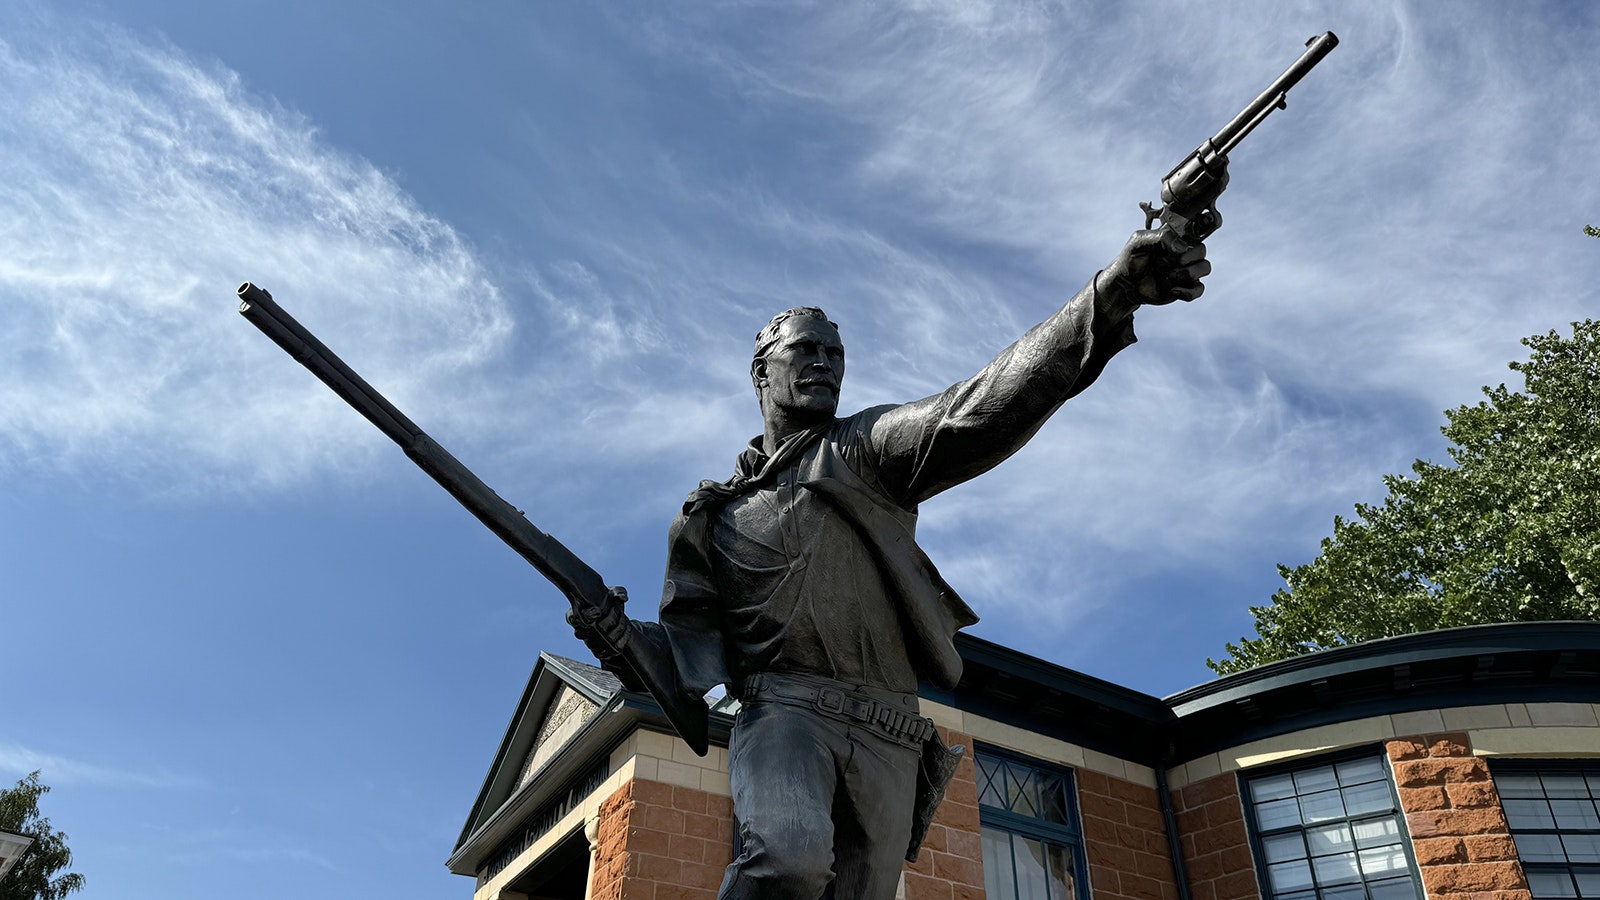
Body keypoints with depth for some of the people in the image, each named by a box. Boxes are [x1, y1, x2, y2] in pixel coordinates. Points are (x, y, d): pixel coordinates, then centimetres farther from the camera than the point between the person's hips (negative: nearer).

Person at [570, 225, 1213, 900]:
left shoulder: (866, 448, 11)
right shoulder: (712, 516, 15)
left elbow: (978, 412, -9)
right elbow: (696, 648, 10)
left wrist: (1108, 297, -25)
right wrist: (627, 642, -15)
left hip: (889, 742, 2)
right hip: (784, 710, -1)